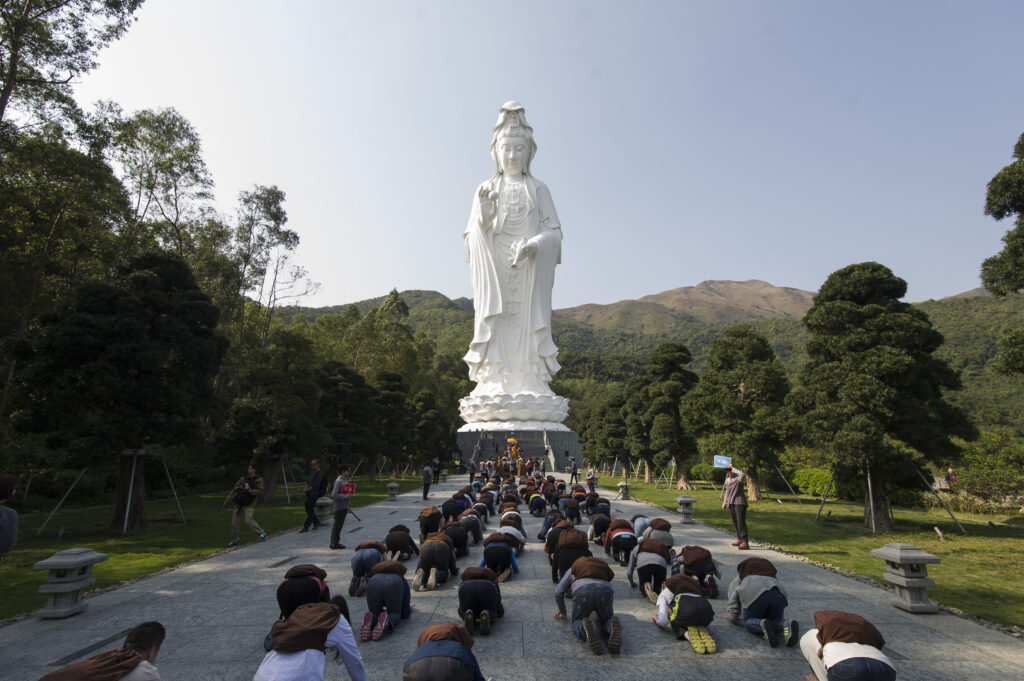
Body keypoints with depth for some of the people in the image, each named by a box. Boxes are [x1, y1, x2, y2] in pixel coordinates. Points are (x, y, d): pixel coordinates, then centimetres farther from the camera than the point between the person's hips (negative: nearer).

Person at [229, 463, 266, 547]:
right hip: (239, 502, 6)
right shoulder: (243, 478, 11)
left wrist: (250, 491, -23)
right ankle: (235, 540, 22)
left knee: (248, 520, -18)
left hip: (249, 503, -6)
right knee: (234, 521, 6)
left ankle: (262, 534, -1)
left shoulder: (258, 479, -3)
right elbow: (235, 488, 11)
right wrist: (241, 487, -10)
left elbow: (260, 491, -10)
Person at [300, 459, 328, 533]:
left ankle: (306, 527, -4)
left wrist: (307, 490, -12)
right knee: (308, 509, 12)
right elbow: (308, 482, 15)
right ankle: (316, 522, 26)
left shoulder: (320, 474, -13)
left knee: (310, 510, -7)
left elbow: (316, 485, -18)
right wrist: (305, 489, -3)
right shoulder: (313, 473, 16)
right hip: (309, 494, 9)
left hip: (314, 494, -9)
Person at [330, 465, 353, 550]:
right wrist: (344, 496, -22)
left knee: (339, 524, 14)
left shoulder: (345, 480, 13)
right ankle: (335, 543, 5)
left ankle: (335, 542, 22)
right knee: (338, 525, -2)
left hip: (344, 507, 9)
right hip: (339, 507, -9)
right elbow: (334, 495, -21)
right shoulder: (338, 481, -16)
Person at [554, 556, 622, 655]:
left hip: (582, 591, -2)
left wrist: (562, 610, 49)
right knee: (606, 620, 24)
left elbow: (558, 592, 31)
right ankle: (613, 627, -15)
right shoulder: (603, 566, 42)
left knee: (577, 622, 18)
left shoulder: (573, 569, 36)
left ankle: (586, 629, -21)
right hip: (605, 591, 2)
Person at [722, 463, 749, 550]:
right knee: (735, 522, 13)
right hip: (731, 504, 8)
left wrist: (732, 468, -26)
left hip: (740, 503, -8)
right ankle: (739, 539, 24)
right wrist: (725, 502, 23)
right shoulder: (727, 479, 14)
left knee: (741, 522, -13)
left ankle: (745, 542, -13)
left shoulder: (739, 478, -9)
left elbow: (743, 475, -35)